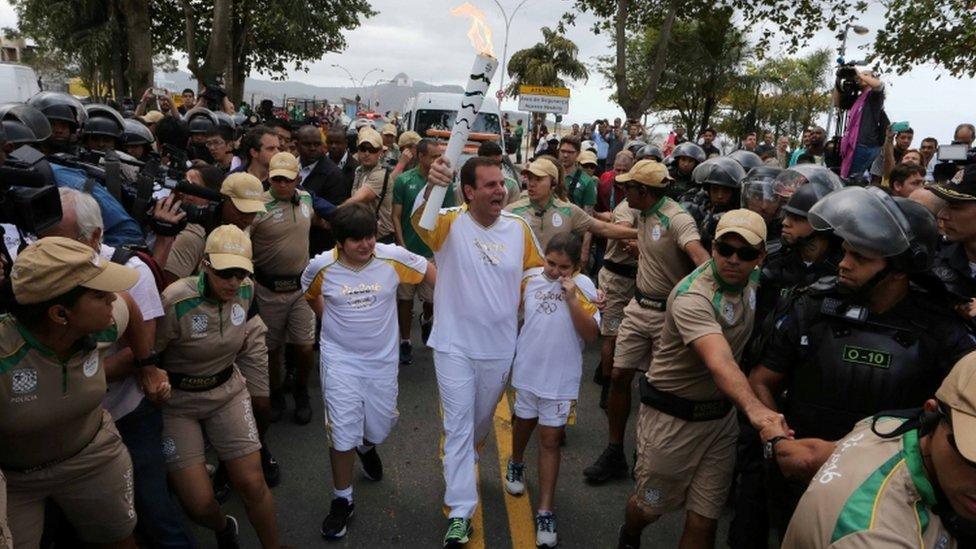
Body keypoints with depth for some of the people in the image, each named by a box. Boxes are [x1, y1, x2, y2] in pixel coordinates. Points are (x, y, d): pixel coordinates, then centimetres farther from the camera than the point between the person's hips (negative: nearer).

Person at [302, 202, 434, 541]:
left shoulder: (394, 257, -15)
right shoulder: (321, 267, -13)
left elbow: (429, 273, 1)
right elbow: (311, 295, 11)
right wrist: (333, 320, 7)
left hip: (382, 359, 1)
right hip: (340, 360, -1)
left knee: (381, 427, 15)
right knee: (343, 433, -1)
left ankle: (367, 448, 54)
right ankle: (342, 500, 22)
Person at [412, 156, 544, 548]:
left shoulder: (518, 228, -3)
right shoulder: (450, 223, -14)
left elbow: (537, 271, 10)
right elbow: (419, 220, -36)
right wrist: (431, 187, -56)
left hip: (500, 347, 4)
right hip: (454, 345, -4)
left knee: (482, 421, 23)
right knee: (458, 425, 3)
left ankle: (461, 465, 54)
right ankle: (460, 512, 13)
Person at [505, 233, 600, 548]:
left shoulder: (584, 288, -11)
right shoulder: (530, 278, -6)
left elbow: (591, 335, -17)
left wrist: (572, 299, -25)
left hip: (561, 377, -2)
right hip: (526, 370, 3)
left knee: (550, 440, 4)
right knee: (523, 422, 24)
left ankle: (545, 511, 12)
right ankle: (516, 464, 53)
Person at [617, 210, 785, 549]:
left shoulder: (753, 279, -3)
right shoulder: (691, 296, -28)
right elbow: (720, 361, -45)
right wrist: (753, 407, -61)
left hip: (721, 415, 6)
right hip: (672, 416, -5)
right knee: (651, 506, 15)